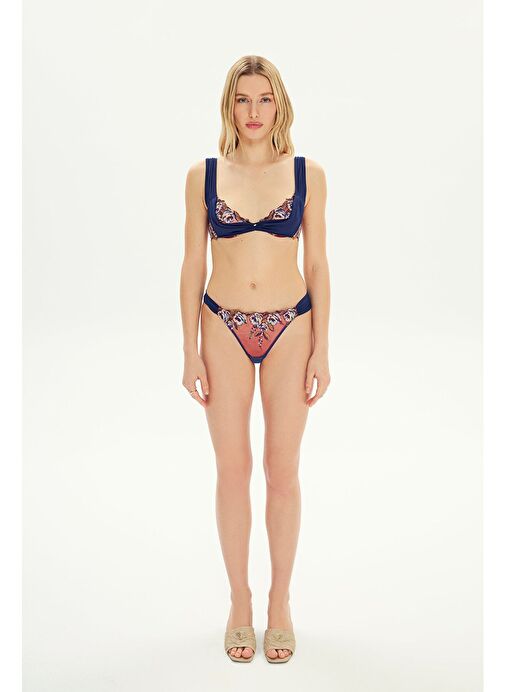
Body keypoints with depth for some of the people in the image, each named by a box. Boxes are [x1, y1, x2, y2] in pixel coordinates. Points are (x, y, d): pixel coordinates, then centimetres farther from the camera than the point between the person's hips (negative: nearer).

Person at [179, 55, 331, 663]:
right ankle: (239, 601, 24)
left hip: (290, 327, 0)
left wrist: (322, 349, -2)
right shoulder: (203, 175, 2)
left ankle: (280, 601, 24)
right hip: (224, 328, 0)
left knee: (282, 470, 6)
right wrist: (191, 351, -2)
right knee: (233, 469, 7)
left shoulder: (307, 174, 1)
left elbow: (316, 264, 2)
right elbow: (193, 265, 2)